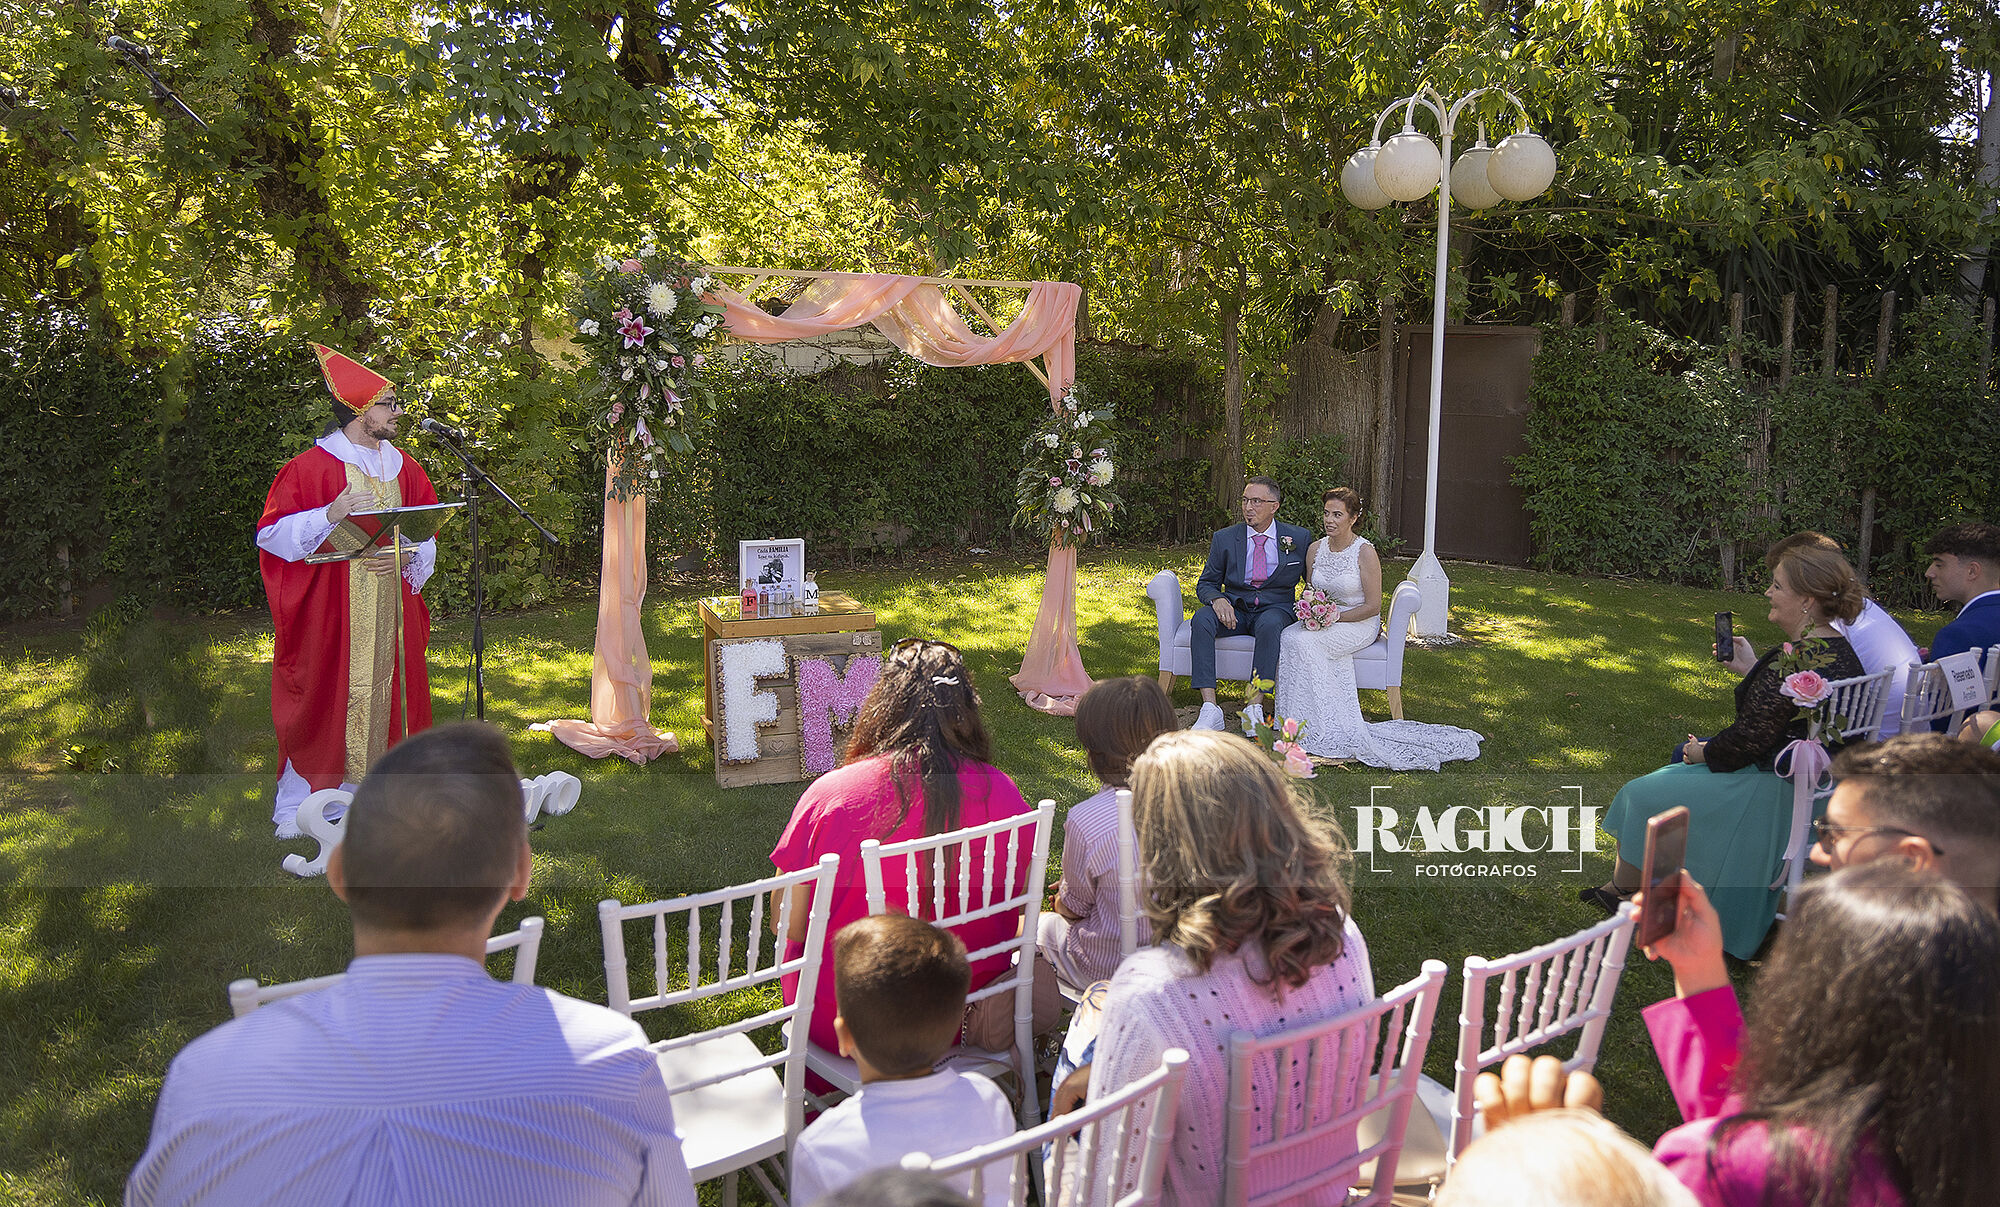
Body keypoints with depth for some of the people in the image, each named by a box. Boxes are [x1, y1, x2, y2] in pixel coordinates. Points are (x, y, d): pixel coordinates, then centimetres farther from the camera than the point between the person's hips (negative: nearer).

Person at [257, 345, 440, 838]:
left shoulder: (402, 468, 11)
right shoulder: (310, 467, -5)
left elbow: (425, 537, 13)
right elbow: (272, 533, -7)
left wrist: (404, 555, -9)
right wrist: (331, 513, -22)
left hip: (389, 606, 5)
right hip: (329, 608, -5)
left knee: (383, 690, 6)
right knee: (324, 695, -2)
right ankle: (297, 805, 10)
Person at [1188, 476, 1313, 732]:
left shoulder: (1299, 538, 3)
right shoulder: (1224, 539, 5)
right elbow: (1205, 584, 9)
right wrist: (1217, 599, -15)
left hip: (1276, 608, -2)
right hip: (1234, 608, 2)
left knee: (1270, 625, -38)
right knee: (1201, 619, -31)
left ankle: (1254, 706, -36)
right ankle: (1209, 708, -36)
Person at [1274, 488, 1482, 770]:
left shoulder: (1365, 552, -12)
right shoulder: (1315, 549, 6)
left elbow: (1372, 606, -12)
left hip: (1359, 623, -5)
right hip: (1324, 623, 5)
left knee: (1301, 641, -31)